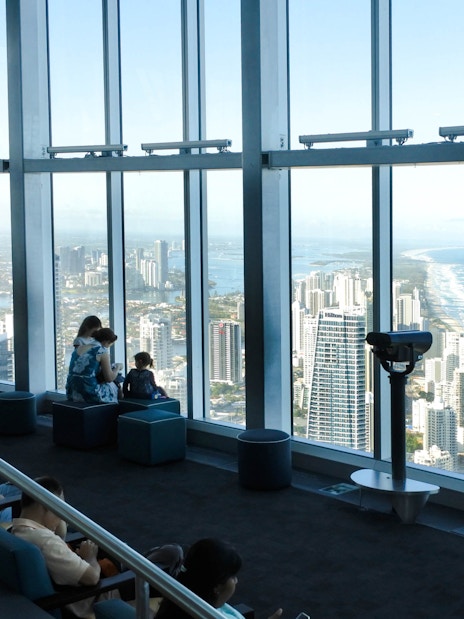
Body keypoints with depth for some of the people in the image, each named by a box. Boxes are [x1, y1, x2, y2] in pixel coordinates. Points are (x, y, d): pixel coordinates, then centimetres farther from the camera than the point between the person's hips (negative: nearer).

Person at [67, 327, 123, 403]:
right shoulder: (102, 351, -7)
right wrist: (118, 367, 14)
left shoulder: (79, 348, 12)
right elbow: (109, 378, -6)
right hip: (89, 394, -6)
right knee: (112, 386, 24)